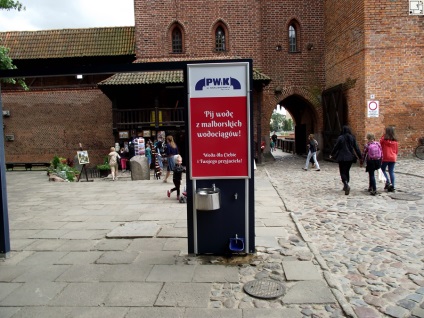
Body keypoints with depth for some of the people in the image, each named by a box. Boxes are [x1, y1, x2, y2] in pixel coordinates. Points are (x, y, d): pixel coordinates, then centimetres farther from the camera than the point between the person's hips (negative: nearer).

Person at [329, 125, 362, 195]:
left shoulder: (340, 138, -9)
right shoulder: (352, 138, 2)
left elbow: (336, 147, -2)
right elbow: (356, 148, 3)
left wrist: (331, 154, 13)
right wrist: (360, 156, 9)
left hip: (342, 158, -4)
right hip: (350, 157, 4)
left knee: (343, 172, 0)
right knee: (347, 171, 17)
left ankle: (346, 185, -23)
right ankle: (345, 186, 23)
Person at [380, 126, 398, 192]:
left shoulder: (384, 139, -9)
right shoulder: (395, 141, 4)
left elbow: (380, 146, -1)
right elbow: (396, 150, 11)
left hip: (385, 157, -4)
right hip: (393, 158, 4)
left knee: (383, 170, 13)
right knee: (391, 172, 7)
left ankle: (388, 182, -3)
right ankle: (392, 186, 8)